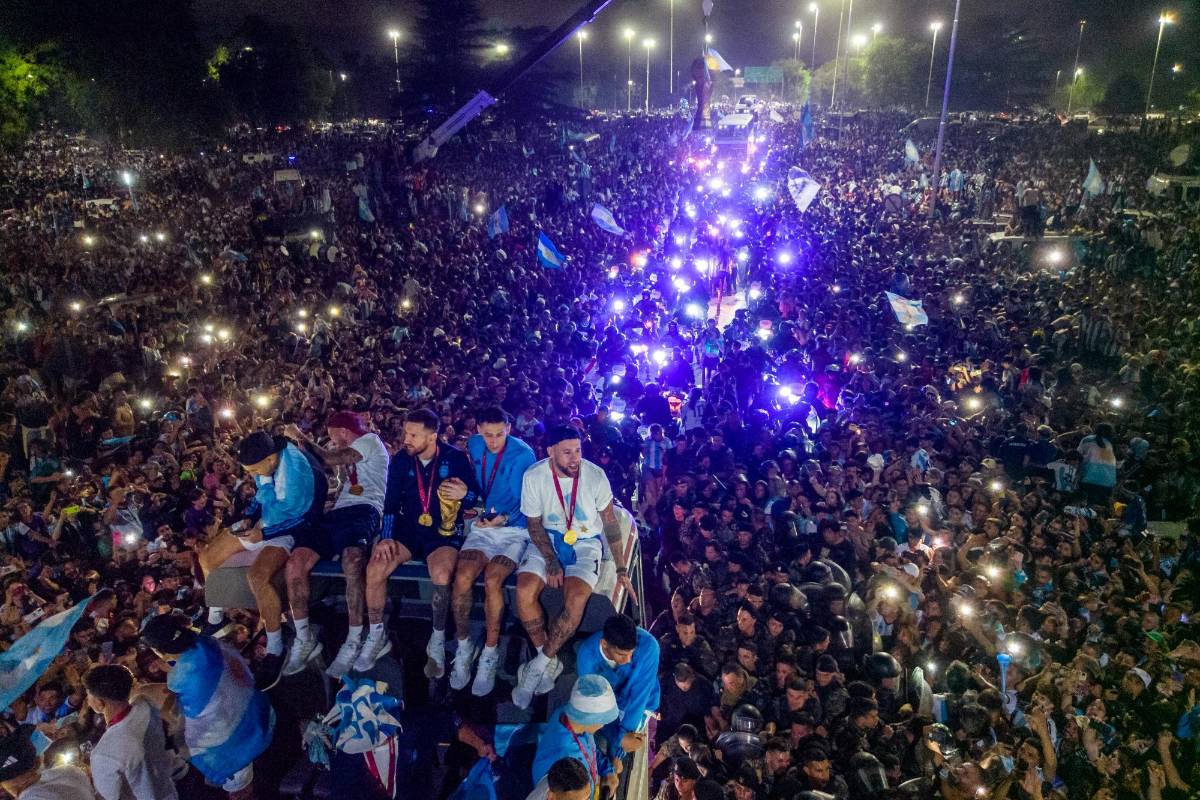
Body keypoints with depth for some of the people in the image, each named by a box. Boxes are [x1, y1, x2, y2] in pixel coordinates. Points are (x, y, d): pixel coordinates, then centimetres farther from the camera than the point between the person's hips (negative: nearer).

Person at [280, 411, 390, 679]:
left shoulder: (370, 440, 9)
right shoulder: (345, 455, 36)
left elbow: (330, 460, 0)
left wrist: (302, 438, 14)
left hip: (363, 510, -7)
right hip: (337, 513, 7)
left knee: (351, 562, -37)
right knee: (295, 562, -19)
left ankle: (354, 642, -29)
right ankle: (304, 639, -9)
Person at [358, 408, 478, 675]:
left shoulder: (455, 458, -6)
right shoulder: (400, 459, 2)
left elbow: (477, 494, -1)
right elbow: (391, 502, 4)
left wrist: (465, 493, -24)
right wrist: (386, 537, -9)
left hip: (444, 531, -3)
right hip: (408, 527, 3)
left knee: (441, 576, -33)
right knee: (375, 569, -22)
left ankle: (438, 642, -9)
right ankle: (376, 637, 0)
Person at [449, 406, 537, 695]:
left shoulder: (523, 454, -11)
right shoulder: (474, 445, 5)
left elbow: (524, 502, -12)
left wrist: (504, 518, -28)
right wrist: (476, 505, 8)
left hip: (513, 529, -4)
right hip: (482, 526, 4)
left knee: (492, 580, -29)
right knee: (462, 578, -23)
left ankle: (490, 654, -12)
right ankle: (463, 647, -4)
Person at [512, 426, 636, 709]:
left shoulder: (595, 476, -13)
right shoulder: (534, 476, -12)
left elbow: (610, 522, -2)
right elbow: (534, 524, -3)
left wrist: (622, 569, -3)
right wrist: (551, 561, -18)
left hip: (586, 542, -1)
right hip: (548, 539, 1)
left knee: (575, 600, -28)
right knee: (524, 591, -26)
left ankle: (537, 668, -10)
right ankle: (550, 662, -6)